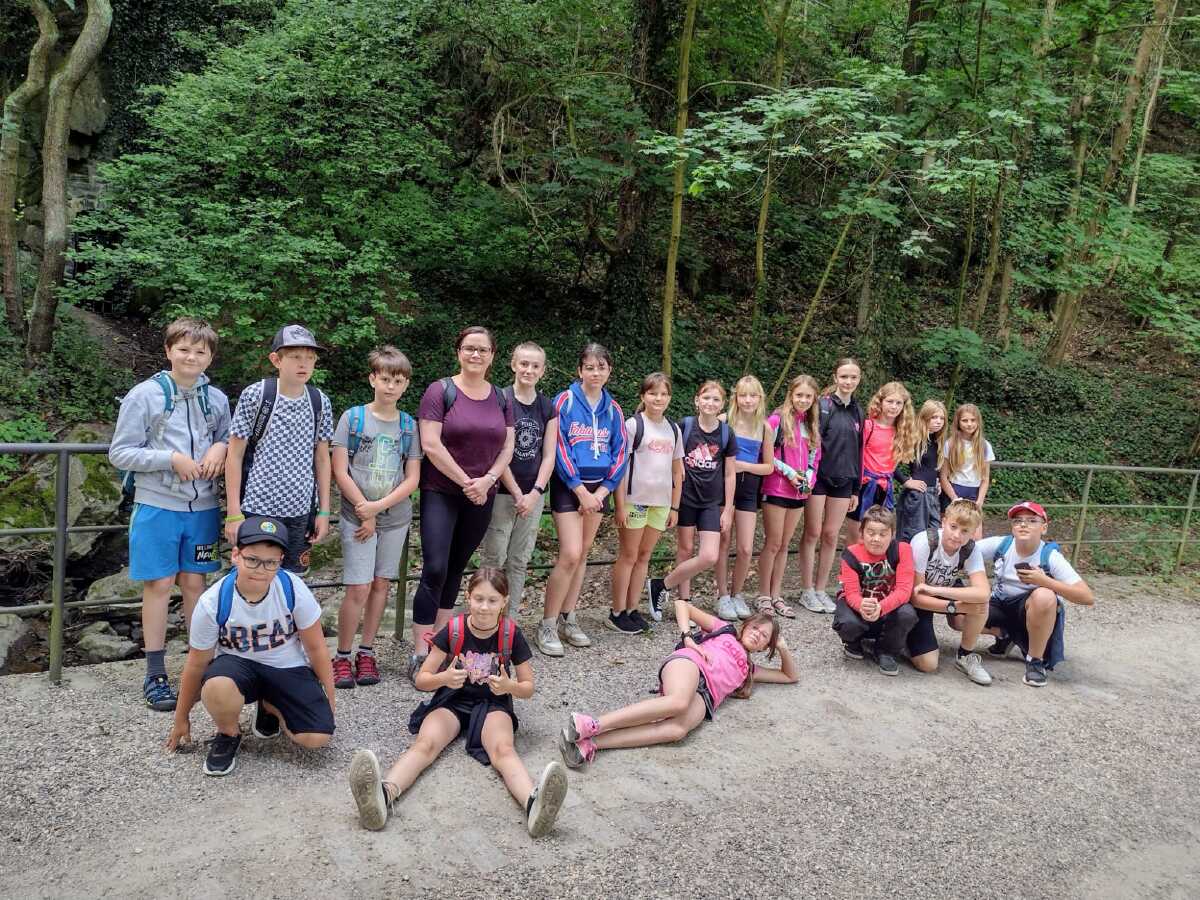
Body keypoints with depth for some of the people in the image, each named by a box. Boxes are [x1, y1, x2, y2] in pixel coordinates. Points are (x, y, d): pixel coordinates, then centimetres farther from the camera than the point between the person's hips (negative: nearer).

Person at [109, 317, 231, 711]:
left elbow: (228, 439, 17)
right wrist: (172, 459, -17)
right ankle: (155, 674, 14)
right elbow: (120, 452, -6)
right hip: (157, 506, -3)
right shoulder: (145, 395, -6)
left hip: (202, 507, 3)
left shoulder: (217, 399, 4)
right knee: (159, 585, 3)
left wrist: (220, 448, -6)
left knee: (194, 582, 11)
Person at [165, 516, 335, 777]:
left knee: (318, 737, -18)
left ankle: (269, 708, 15)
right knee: (217, 687, -38)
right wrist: (181, 719, 7)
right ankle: (228, 735, -2)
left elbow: (316, 648, -7)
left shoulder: (293, 589, -21)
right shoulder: (212, 603, -21)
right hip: (237, 664, -1)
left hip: (287, 667, 1)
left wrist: (329, 697, 1)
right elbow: (196, 664, -5)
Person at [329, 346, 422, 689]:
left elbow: (412, 478, 0)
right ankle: (342, 657, 9)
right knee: (358, 588, -6)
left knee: (381, 584, 8)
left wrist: (377, 507, -11)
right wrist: (364, 512, -9)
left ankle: (366, 653, 21)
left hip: (396, 517, 3)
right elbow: (340, 472, -7)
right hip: (357, 515, -3)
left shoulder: (408, 425, 4)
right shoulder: (352, 417, -4)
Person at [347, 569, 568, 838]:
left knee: (502, 749, -33)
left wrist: (509, 686, -25)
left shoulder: (511, 634, -10)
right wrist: (444, 678, -29)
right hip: (453, 700, 1)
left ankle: (534, 804, -61)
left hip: (493, 703, -1)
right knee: (425, 744, -30)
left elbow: (528, 688, -1)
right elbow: (421, 679, -6)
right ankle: (385, 794, -58)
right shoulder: (453, 630, -11)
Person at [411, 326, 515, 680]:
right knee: (435, 570, -12)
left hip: (481, 498, 5)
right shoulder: (441, 391, -6)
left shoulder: (501, 399, 9)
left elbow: (507, 448, 8)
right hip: (441, 494, -5)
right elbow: (431, 444, -13)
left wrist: (487, 481, -9)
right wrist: (465, 482, -13)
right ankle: (419, 654, -7)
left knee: (456, 569, 12)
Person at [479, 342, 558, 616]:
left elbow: (549, 455, 5)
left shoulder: (548, 408, 7)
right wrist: (517, 493, -11)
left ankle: (510, 619, 19)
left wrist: (535, 493, -6)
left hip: (533, 495, 4)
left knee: (520, 562, 10)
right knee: (494, 559, -3)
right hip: (501, 493, -4)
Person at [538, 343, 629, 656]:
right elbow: (559, 448, -11)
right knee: (570, 555, -13)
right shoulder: (565, 401, -6)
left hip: (598, 489, 5)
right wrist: (581, 491, -13)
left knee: (582, 555, 9)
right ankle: (547, 626, -2)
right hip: (568, 487, -5)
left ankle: (567, 619, 19)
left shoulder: (612, 409, 7)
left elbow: (620, 452, 6)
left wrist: (601, 491, -5)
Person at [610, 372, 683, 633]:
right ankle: (617, 613, 10)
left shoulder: (673, 429, 10)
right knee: (628, 556, 2)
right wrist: (620, 506, -13)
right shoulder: (633, 424, -6)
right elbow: (620, 466, -9)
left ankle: (632, 609, 20)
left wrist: (675, 507, 11)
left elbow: (677, 471, 14)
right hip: (635, 500, -5)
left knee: (644, 556, 11)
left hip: (661, 502, 5)